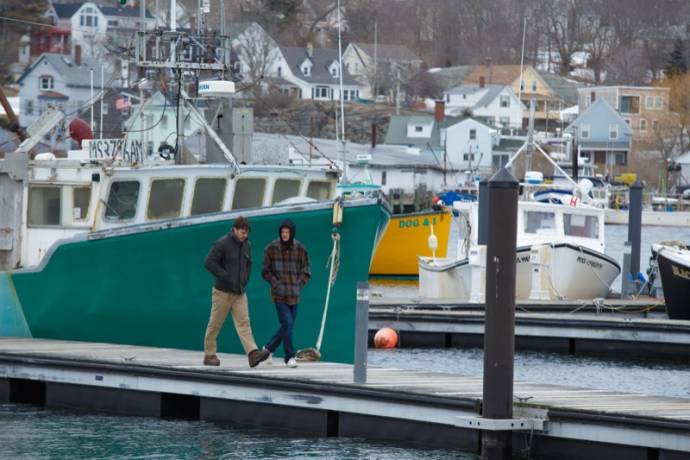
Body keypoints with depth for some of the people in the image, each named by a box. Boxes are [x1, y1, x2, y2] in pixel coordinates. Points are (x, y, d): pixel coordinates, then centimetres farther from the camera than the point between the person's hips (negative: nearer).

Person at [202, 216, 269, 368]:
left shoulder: (247, 245, 10)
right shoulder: (222, 244, -11)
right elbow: (209, 263, -17)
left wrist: (245, 278, 9)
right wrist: (226, 277, -17)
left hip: (240, 292, 5)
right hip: (223, 291, -5)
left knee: (243, 322, -7)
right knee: (215, 324, 4)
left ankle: (253, 354, -20)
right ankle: (209, 355, 14)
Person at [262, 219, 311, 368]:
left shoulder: (300, 249, 2)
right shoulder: (272, 248, -3)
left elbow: (306, 272, 8)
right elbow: (266, 271, 2)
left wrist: (298, 286, -5)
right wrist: (276, 284, -10)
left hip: (294, 295, 3)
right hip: (279, 294, -3)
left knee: (288, 325, 9)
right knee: (287, 323, -14)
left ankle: (269, 348, 31)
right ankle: (289, 357, -5)